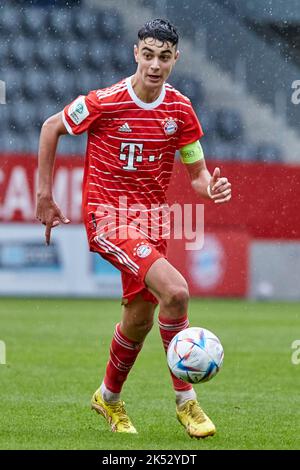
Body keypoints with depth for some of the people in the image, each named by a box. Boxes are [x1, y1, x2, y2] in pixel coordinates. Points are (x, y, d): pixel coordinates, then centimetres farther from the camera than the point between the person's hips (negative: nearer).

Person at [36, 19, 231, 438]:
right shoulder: (104, 103, -14)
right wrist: (45, 195, 2)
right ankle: (185, 399, -12)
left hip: (151, 217, 6)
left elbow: (197, 174, 6)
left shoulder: (180, 110, -2)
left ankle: (109, 397, 41)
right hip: (107, 215, -6)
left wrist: (212, 187, -18)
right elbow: (51, 128, 1)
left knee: (140, 318, 14)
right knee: (175, 290, -25)